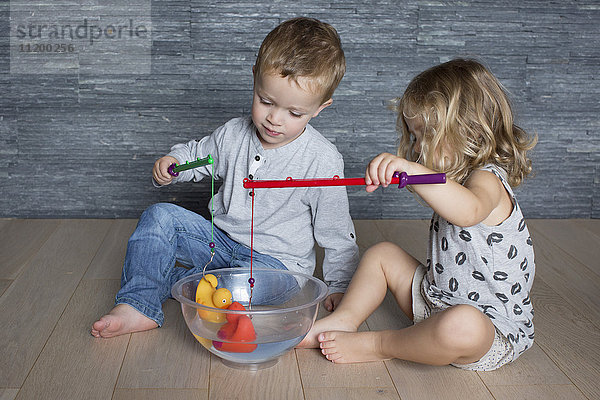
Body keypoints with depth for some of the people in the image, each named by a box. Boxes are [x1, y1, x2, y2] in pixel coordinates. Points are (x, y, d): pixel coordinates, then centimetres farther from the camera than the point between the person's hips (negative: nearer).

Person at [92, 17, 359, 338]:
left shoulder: (323, 161, -15)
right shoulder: (234, 135, -4)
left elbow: (338, 233, -7)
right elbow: (197, 154, 17)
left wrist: (339, 286, -7)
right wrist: (171, 163, -5)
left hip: (275, 259, -4)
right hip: (221, 239, 5)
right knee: (160, 217, -9)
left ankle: (165, 281, -16)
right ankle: (138, 306, -14)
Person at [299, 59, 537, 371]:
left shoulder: (487, 180, -21)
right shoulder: (456, 178, 9)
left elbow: (468, 211, -48)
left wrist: (411, 169, -56)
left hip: (492, 329, -9)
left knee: (461, 327, -42)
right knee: (382, 253, 13)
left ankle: (376, 346, -20)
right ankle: (344, 320, 0)